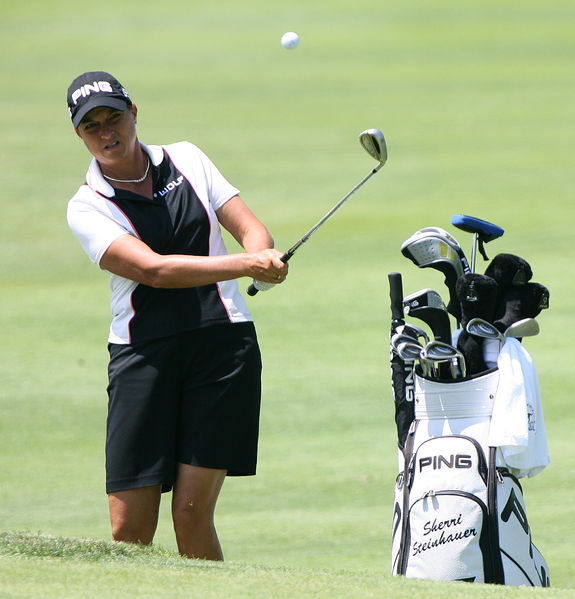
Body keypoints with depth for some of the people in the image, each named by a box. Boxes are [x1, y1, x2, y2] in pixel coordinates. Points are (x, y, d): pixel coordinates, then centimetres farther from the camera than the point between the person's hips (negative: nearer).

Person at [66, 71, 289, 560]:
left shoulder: (187, 160, 11)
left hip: (223, 344, 1)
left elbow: (252, 230, 9)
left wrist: (264, 255, -15)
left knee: (192, 511, -8)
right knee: (130, 530, -6)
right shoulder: (87, 208, -1)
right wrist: (243, 264, -25)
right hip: (143, 352, -1)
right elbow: (153, 269, -16)